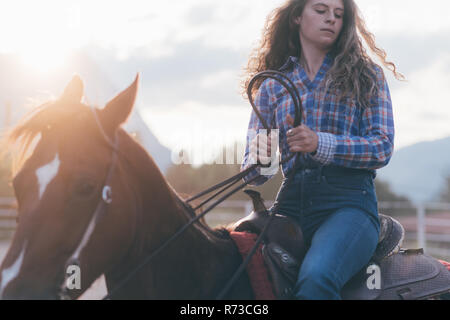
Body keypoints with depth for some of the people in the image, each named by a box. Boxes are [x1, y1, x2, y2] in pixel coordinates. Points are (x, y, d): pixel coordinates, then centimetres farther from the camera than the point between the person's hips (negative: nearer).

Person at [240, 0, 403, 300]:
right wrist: (260, 162, -14)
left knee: (316, 278, -35)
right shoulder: (271, 86, 15)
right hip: (291, 202, 3)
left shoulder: (366, 76, 10)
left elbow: (382, 147, -1)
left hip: (349, 200, -3)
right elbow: (252, 173, 12)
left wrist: (320, 144, -18)